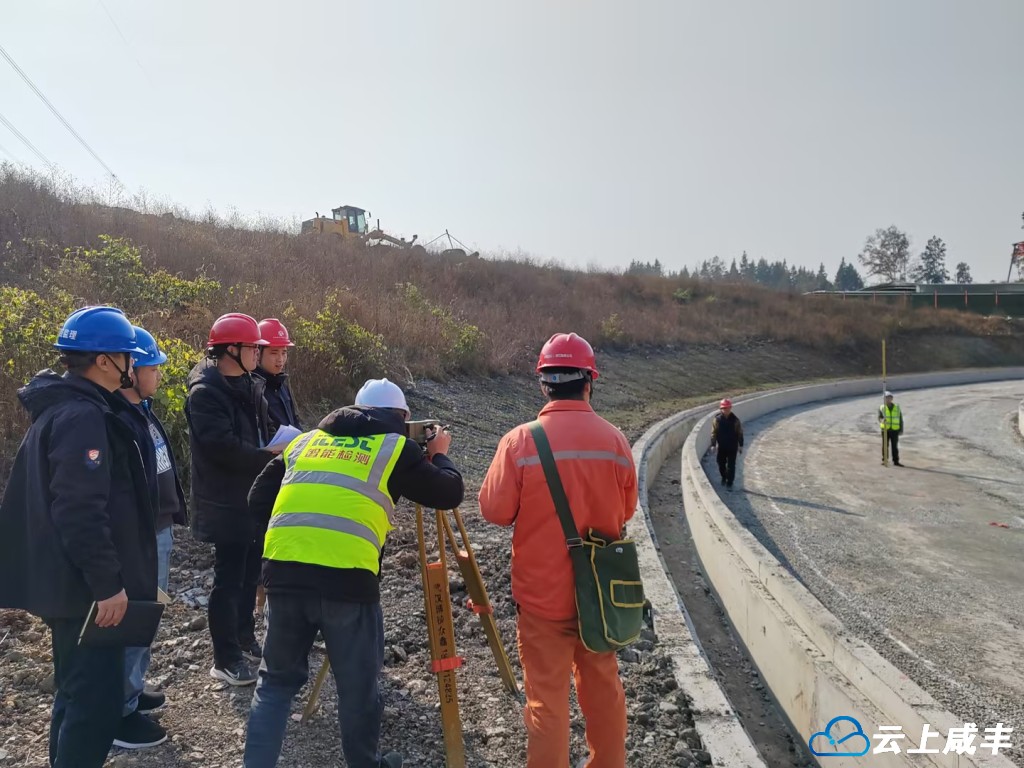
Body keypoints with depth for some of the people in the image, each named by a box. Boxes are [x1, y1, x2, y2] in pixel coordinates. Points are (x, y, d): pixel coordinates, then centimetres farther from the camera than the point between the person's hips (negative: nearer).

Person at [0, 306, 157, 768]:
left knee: (77, 691, 23)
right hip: (85, 589, -11)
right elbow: (82, 512, -28)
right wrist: (108, 583, -23)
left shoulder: (59, 407, 12)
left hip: (68, 582, 11)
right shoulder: (83, 417, -22)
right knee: (96, 699, -2)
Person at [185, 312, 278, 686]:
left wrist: (278, 452, -2)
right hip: (226, 504, -8)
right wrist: (272, 457, -20)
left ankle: (245, 639, 34)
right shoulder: (206, 392, -19)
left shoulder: (248, 385, 9)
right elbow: (225, 448, -27)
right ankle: (226, 659, 14)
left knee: (250, 574, 18)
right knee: (229, 579, 1)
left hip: (255, 497, 9)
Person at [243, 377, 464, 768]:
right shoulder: (396, 447, 9)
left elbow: (258, 500, 20)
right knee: (357, 685, 17)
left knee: (278, 678, 22)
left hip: (282, 572, 4)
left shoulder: (305, 440, 21)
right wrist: (440, 454, 31)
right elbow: (449, 494, 13)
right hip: (347, 578, -3)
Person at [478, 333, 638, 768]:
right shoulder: (616, 441, -6)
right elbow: (625, 511, 6)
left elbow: (495, 511, -10)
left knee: (546, 699, 9)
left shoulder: (520, 441, -16)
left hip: (543, 593, -3)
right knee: (603, 687, 21)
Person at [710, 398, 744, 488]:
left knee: (731, 465, 2)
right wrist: (713, 445, -7)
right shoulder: (717, 419, -9)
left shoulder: (735, 419, -9)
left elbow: (740, 433, -2)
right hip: (721, 446, 1)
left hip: (732, 446, -1)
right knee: (721, 464, 13)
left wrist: (740, 445, 0)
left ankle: (729, 482, 16)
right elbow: (713, 433, -4)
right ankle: (724, 478, 38)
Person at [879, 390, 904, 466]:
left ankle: (895, 461, 5)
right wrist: (882, 420, -33)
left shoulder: (897, 408, 8)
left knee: (895, 446, 1)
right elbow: (879, 417, -10)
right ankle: (884, 460, 10)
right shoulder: (881, 408, 3)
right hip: (885, 430, -1)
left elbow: (900, 419, 10)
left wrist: (901, 429, 4)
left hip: (895, 430, 1)